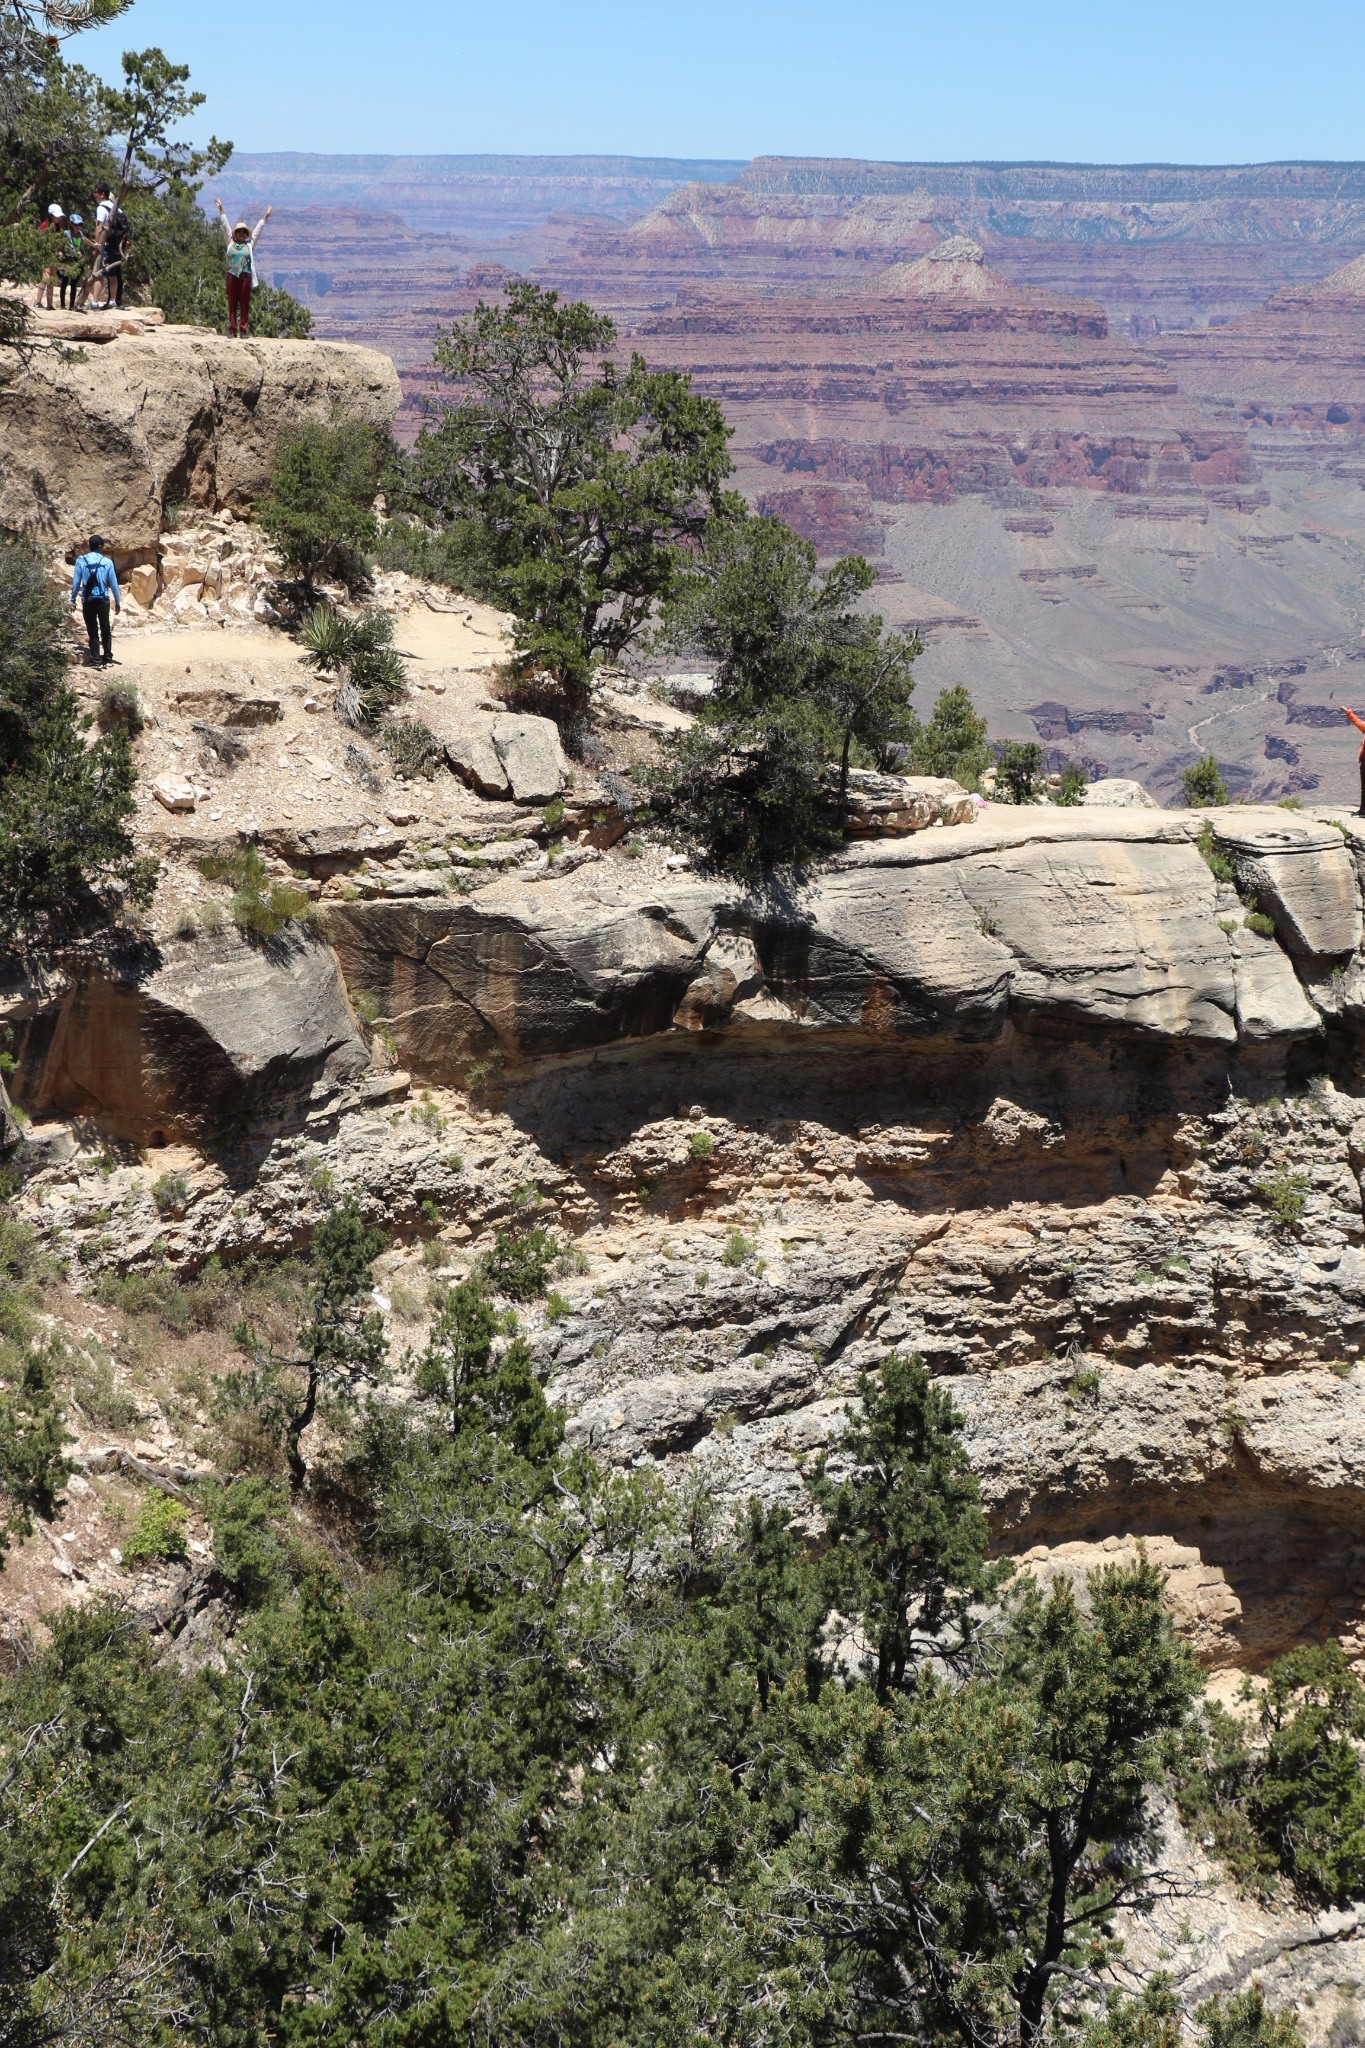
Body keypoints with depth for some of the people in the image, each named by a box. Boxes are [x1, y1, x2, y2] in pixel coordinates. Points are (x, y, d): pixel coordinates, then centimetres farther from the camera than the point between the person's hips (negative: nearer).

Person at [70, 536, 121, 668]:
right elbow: (113, 583, 0)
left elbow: (76, 582, -3)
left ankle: (96, 660, -2)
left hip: (88, 600, 0)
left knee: (92, 632, 4)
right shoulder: (107, 562, -3)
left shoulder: (81, 561, -3)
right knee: (105, 630, 15)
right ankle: (107, 658, 18)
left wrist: (73, 600, 4)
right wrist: (117, 601, 10)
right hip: (103, 599, 0)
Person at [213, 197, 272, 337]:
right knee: (232, 303, 1)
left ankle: (243, 329, 0)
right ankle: (232, 328, 2)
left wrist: (265, 217, 17)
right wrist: (221, 211, 17)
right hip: (232, 275, 1)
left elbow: (257, 229, 16)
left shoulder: (250, 244, 11)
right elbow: (225, 226, 15)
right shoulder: (231, 242, 12)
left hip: (246, 275, -1)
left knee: (245, 303, 0)